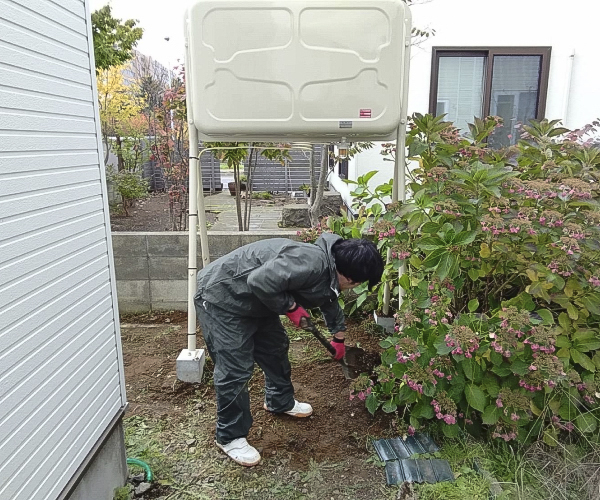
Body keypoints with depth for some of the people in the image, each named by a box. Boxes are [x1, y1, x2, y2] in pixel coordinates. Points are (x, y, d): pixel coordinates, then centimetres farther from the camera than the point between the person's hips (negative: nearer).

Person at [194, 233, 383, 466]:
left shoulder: (328, 271, 3)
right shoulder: (311, 263, -31)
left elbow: (329, 300, 24)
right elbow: (260, 281, -38)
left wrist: (339, 336, 37)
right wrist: (290, 306, -22)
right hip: (221, 298, -10)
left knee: (276, 347, 19)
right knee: (236, 369, -7)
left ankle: (280, 402, 42)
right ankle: (230, 437, 13)